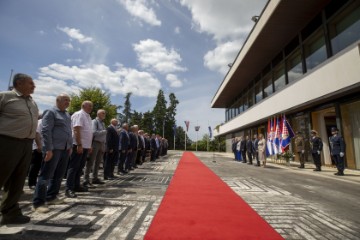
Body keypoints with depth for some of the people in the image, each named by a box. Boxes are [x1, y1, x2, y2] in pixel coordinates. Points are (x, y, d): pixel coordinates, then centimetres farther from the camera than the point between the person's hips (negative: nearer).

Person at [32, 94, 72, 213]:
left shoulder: (67, 115, 17)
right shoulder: (50, 112, -4)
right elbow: (45, 131, -12)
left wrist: (70, 146, 15)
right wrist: (49, 149, -17)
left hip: (65, 149, 8)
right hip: (54, 148, -7)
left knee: (59, 175, 12)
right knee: (46, 175, -4)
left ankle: (51, 197, 24)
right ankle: (38, 203, 4)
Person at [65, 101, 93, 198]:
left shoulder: (88, 116, 18)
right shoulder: (79, 114, -11)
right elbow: (76, 130, -20)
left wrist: (89, 145, 20)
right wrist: (79, 145, -24)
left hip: (85, 146, 9)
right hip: (78, 145, -9)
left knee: (80, 167, 14)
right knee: (73, 167, -6)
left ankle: (76, 186, 24)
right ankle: (69, 189, -1)